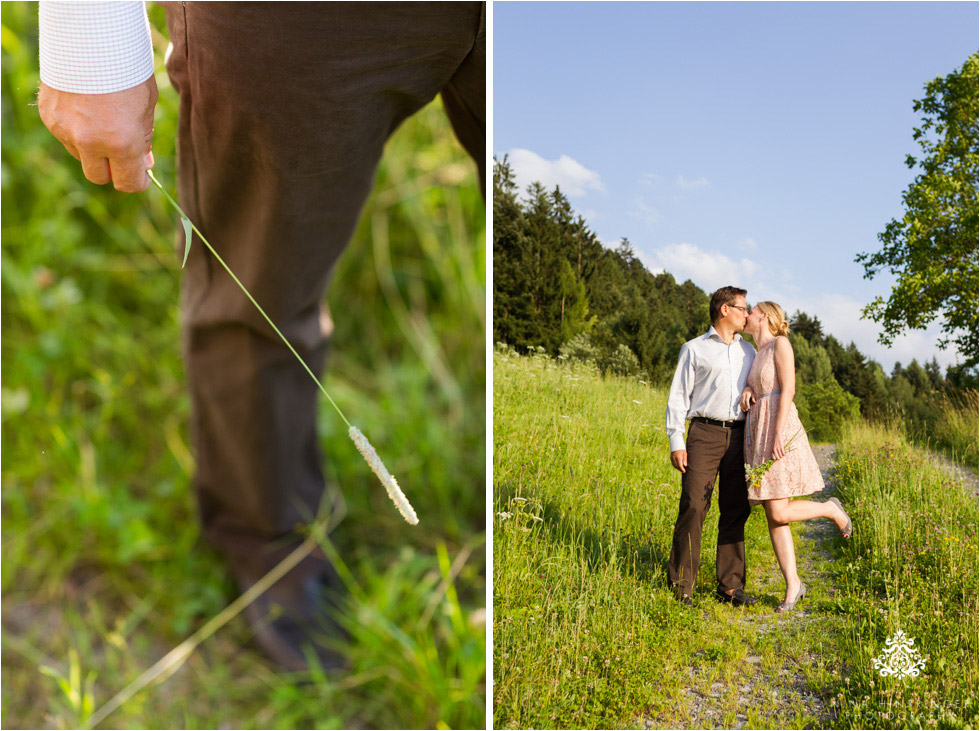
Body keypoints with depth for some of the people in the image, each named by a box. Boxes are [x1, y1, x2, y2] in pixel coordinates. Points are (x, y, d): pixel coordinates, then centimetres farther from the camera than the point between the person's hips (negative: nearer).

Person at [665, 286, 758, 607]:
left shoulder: (748, 351, 20)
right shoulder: (694, 349, 7)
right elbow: (678, 396, 4)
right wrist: (676, 442, -6)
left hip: (739, 435, 4)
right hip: (705, 434, -4)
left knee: (735, 511, 4)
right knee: (693, 507, -9)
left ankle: (730, 585, 11)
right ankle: (681, 585, -2)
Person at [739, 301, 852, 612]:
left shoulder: (780, 343, -2)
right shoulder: (756, 356, 21)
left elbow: (788, 389, -11)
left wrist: (778, 434, -19)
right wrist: (746, 392, -2)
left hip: (779, 433, -7)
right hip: (757, 435, 8)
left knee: (779, 514, -12)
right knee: (773, 518, 3)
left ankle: (831, 510, 15)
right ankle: (793, 586, 8)